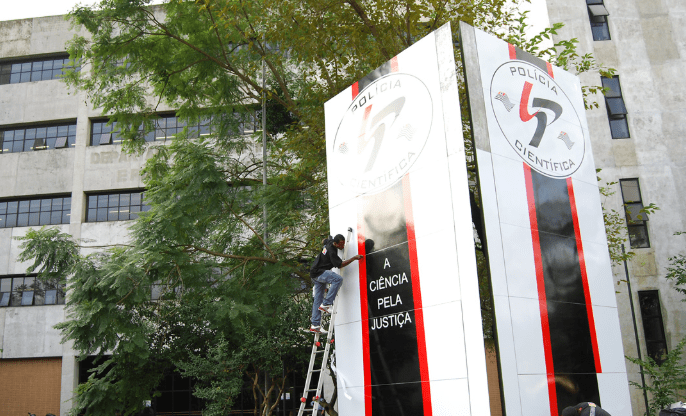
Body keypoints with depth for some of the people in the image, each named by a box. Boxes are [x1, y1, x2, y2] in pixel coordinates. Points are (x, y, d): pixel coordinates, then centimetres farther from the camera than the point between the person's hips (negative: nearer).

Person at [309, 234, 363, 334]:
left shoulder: (330, 241, 5)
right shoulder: (331, 251, -22)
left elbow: (324, 241, 30)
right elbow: (340, 265, -20)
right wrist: (354, 258, -19)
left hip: (316, 274, 10)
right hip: (318, 273, -10)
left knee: (318, 300, 8)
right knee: (338, 279, -30)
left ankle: (315, 325, 9)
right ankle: (326, 304, -26)